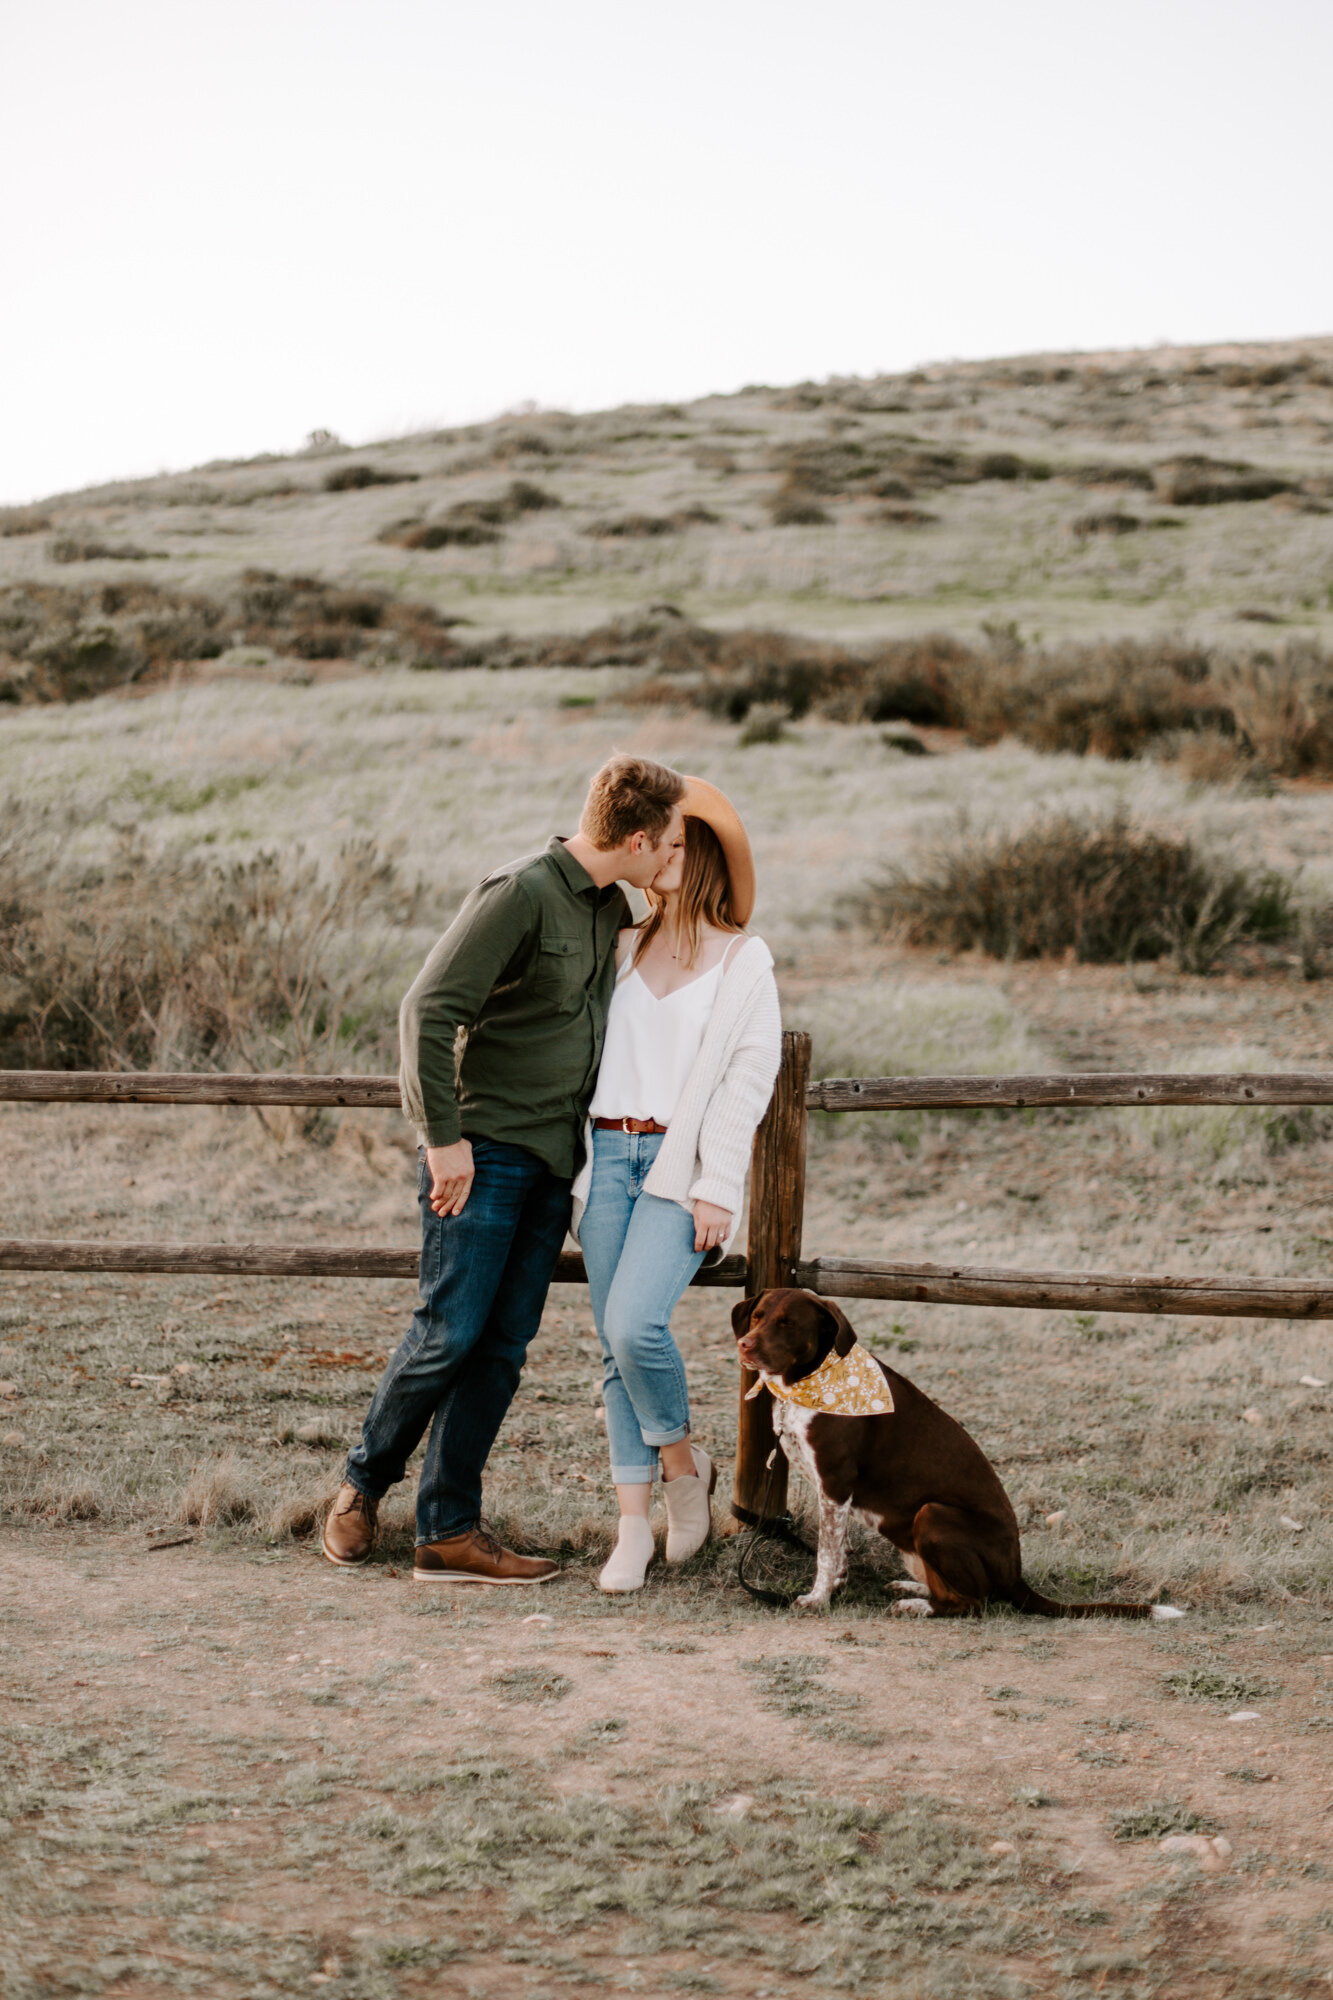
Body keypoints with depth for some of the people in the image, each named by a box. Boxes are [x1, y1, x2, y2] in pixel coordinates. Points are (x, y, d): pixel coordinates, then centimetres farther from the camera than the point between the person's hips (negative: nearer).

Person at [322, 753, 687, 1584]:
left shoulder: (612, 909, 12)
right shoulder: (521, 893, -15)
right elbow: (429, 1009, -19)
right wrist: (442, 1134, -20)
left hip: (554, 1158, 8)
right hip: (485, 1149, -8)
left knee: (505, 1344, 4)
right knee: (452, 1329, -7)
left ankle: (449, 1530, 7)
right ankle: (364, 1484, 15)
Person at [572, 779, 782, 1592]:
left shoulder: (743, 960, 3)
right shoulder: (624, 949, 17)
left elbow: (750, 1075, -3)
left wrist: (718, 1189, -11)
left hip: (681, 1163, -5)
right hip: (608, 1156, 5)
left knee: (635, 1323, -21)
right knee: (615, 1344, 1)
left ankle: (684, 1461, 6)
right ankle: (634, 1526, 5)